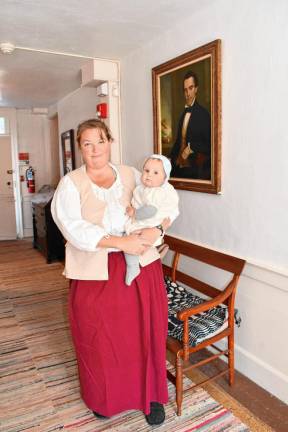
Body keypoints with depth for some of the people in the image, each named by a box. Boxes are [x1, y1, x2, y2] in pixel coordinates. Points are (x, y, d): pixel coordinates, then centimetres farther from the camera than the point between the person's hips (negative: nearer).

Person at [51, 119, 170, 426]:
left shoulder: (131, 175, 8)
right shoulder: (70, 184, -1)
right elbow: (74, 230, -14)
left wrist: (156, 230, -14)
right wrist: (121, 242, -22)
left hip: (141, 265, 2)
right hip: (96, 272, -1)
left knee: (145, 333, 9)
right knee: (100, 340, 12)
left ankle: (151, 397, 33)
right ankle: (104, 399, 39)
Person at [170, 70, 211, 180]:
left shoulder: (203, 114, -9)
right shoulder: (183, 113, 13)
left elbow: (208, 145, -11)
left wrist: (191, 148, -18)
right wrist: (171, 159, 10)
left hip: (195, 170, -6)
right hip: (179, 168, 6)